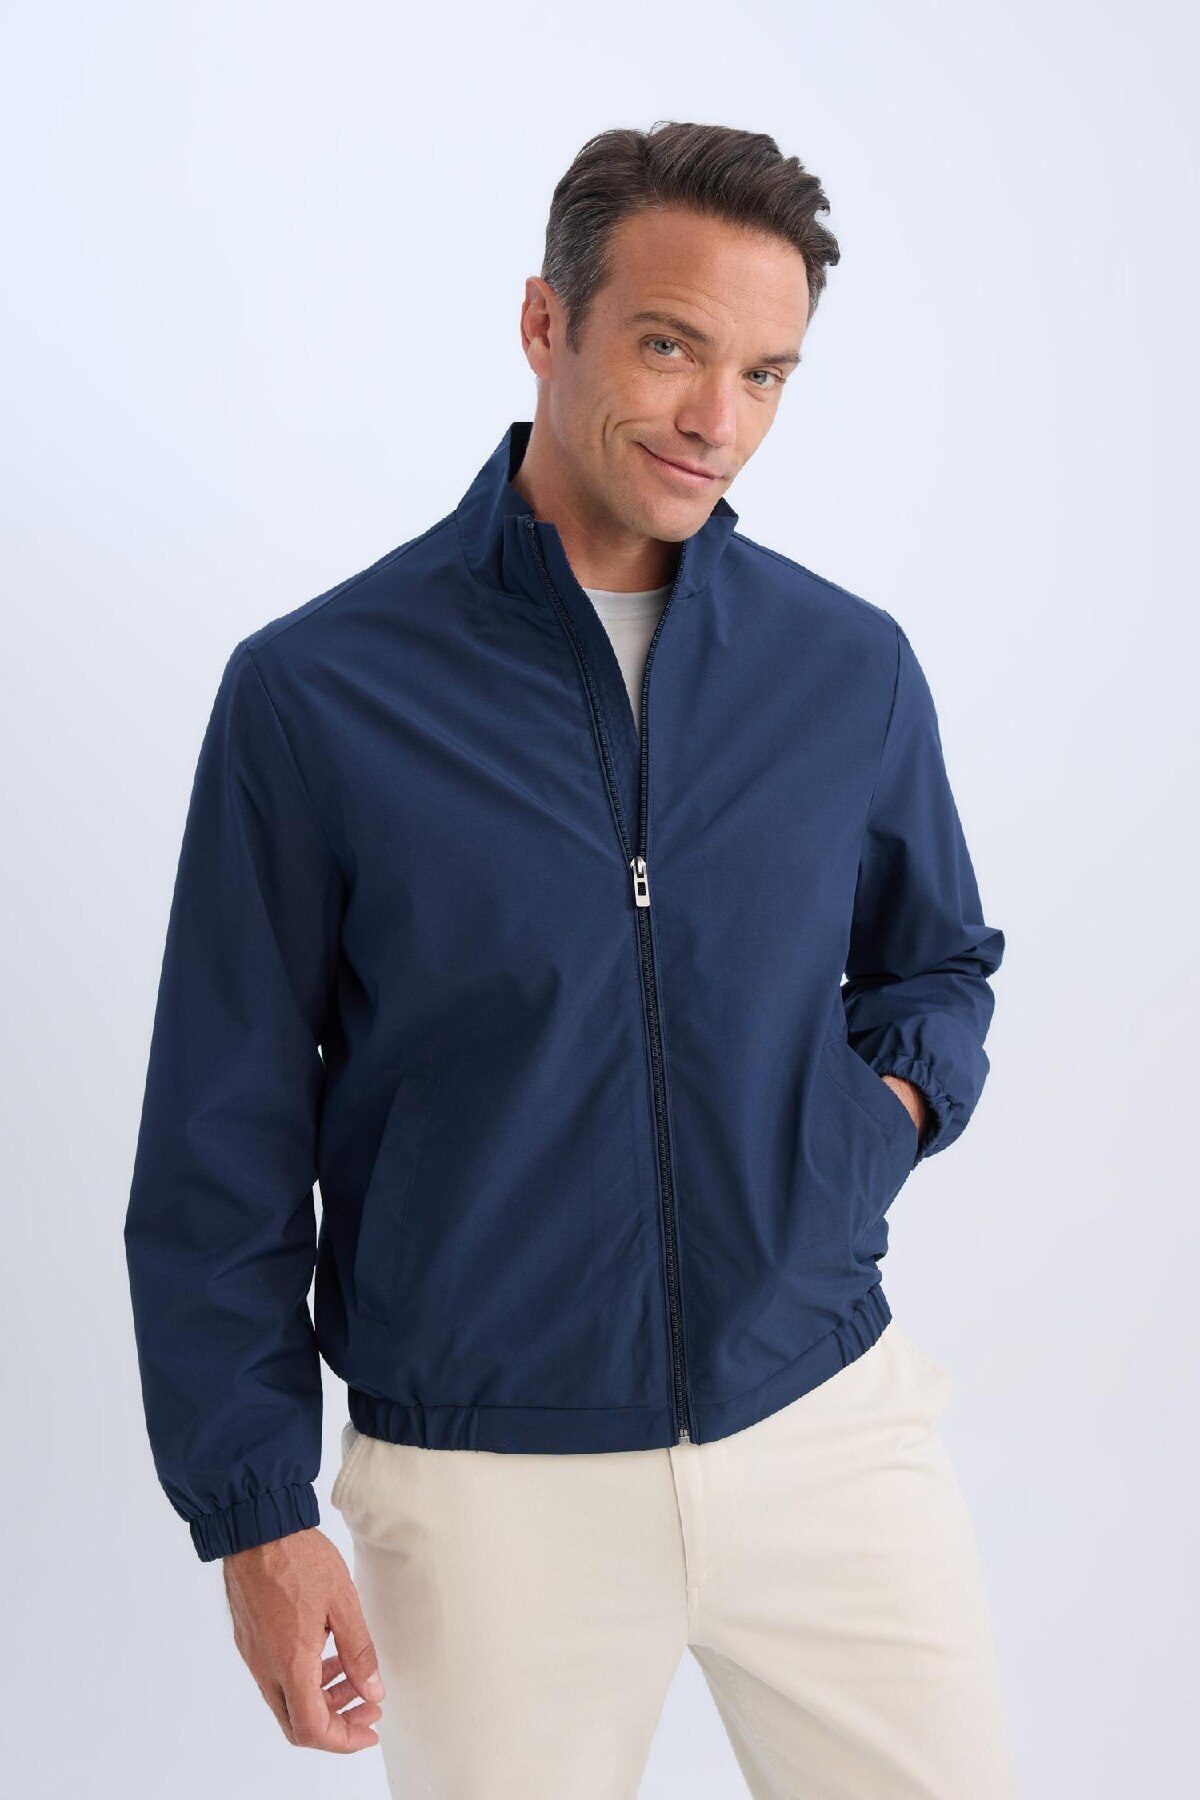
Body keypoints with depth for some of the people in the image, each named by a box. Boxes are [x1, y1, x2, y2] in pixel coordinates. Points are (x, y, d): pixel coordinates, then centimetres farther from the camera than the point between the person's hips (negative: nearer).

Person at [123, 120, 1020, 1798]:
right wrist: (258, 1516, -5)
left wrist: (888, 1100, -5)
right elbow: (221, 1146, -4)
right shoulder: (314, 692, -9)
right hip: (492, 1490, -2)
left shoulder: (855, 666, 0)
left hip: (830, 1426, 3)